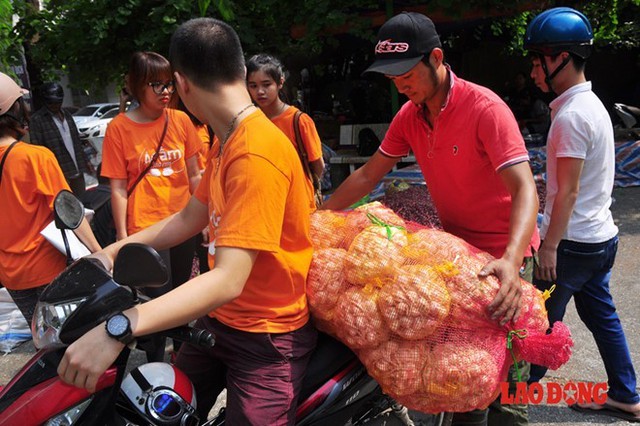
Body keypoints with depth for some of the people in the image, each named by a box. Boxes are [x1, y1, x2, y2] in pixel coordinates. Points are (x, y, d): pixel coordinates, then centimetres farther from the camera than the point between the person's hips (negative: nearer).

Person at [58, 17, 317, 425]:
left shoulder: (257, 153, -26)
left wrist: (118, 329, -38)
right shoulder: (226, 141, 6)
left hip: (267, 336, -8)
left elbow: (228, 280, -33)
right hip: (220, 316, 8)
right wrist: (113, 251, 7)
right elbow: (190, 219, 15)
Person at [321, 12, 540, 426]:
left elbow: (525, 189, -30)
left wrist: (511, 260, -46)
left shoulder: (485, 108, -23)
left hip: (503, 255, -6)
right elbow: (368, 175, 4)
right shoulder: (409, 116, -2)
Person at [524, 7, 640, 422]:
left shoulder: (571, 115, -19)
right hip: (601, 235, 10)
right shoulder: (593, 104, 11)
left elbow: (568, 191, -21)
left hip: (575, 242, -9)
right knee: (600, 314, 18)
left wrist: (550, 245, -17)